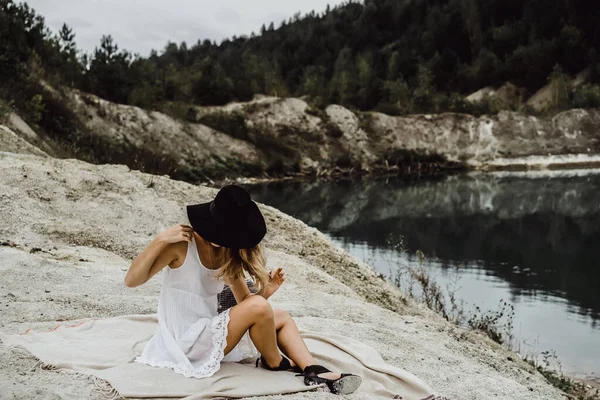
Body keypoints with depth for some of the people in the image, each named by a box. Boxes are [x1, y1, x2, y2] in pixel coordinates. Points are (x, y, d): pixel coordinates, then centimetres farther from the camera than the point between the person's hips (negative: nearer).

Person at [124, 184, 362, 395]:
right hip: (187, 342, -8)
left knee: (282, 318, 3)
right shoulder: (182, 244, -14)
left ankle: (314, 372, -14)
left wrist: (265, 292, -15)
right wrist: (160, 240, -29)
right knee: (258, 307, -25)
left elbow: (244, 302, 7)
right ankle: (274, 362, -1)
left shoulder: (229, 255, 6)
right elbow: (131, 280, -18)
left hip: (208, 333, 8)